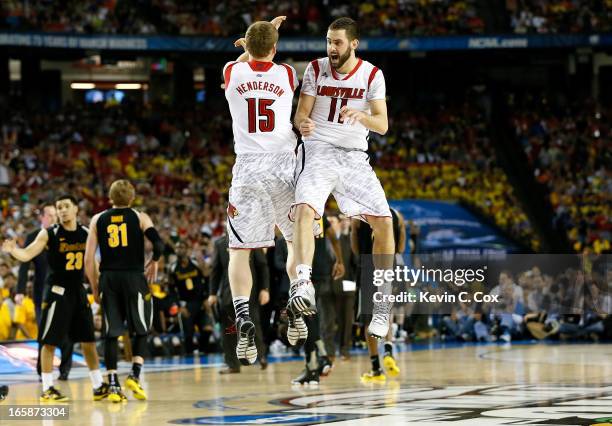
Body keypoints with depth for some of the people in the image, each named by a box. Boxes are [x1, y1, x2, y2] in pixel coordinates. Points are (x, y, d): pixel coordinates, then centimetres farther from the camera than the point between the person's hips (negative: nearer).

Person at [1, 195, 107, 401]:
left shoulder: (86, 233, 5)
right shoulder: (49, 234, -9)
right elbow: (27, 255, -18)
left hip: (79, 291, 5)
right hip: (57, 291, -5)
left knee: (88, 341, 10)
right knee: (50, 342, -4)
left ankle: (98, 386, 18)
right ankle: (47, 389, 1)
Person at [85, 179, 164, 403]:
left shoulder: (98, 220, 9)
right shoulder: (139, 217, 4)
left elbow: (89, 259, 3)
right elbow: (158, 243, -11)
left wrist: (95, 287, 11)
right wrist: (154, 261, 9)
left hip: (108, 278, 2)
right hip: (134, 277, -2)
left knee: (111, 333, 6)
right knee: (140, 330, 12)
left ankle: (113, 385, 2)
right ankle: (135, 375, -3)